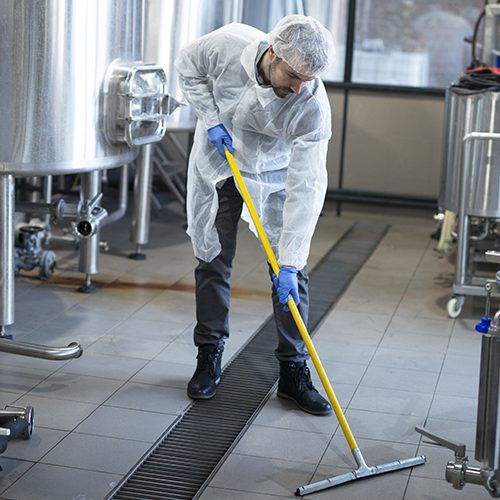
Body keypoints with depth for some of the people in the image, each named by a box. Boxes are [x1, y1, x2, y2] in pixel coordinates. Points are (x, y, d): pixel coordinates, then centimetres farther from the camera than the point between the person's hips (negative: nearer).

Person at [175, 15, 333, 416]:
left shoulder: (313, 105, -33)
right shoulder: (227, 45, -30)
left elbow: (306, 187, -33)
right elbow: (188, 68, -6)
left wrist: (290, 262, -35)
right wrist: (211, 119, -17)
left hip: (275, 174, -1)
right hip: (217, 163, 1)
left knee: (291, 272, -4)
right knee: (213, 259, 5)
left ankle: (293, 371, 7)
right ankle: (209, 358, 19)